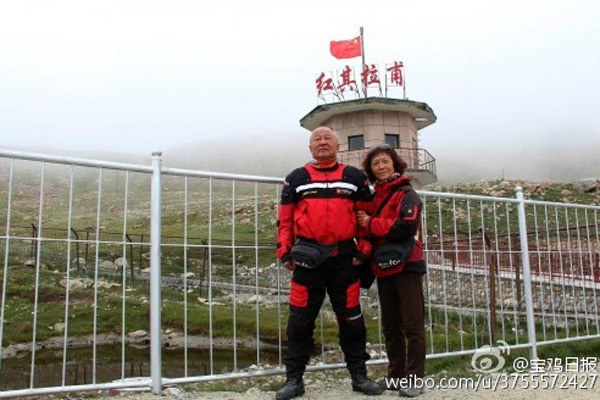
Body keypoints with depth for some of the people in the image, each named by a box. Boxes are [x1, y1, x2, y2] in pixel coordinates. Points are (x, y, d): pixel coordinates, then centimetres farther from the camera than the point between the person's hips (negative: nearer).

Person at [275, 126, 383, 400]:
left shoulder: (354, 177, 8)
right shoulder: (296, 178, 9)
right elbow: (285, 219, 7)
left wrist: (363, 249, -1)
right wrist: (284, 251, -1)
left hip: (345, 257, 0)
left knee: (351, 319, 8)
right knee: (300, 319, 2)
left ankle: (359, 375, 22)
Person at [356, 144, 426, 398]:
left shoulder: (406, 194, -4)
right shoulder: (374, 197, 15)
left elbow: (407, 226, -19)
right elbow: (366, 228, 15)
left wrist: (370, 223, -13)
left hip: (406, 266, -7)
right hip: (383, 268, 7)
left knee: (412, 325, -3)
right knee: (390, 326, 13)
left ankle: (414, 378, 5)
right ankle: (395, 375, 23)